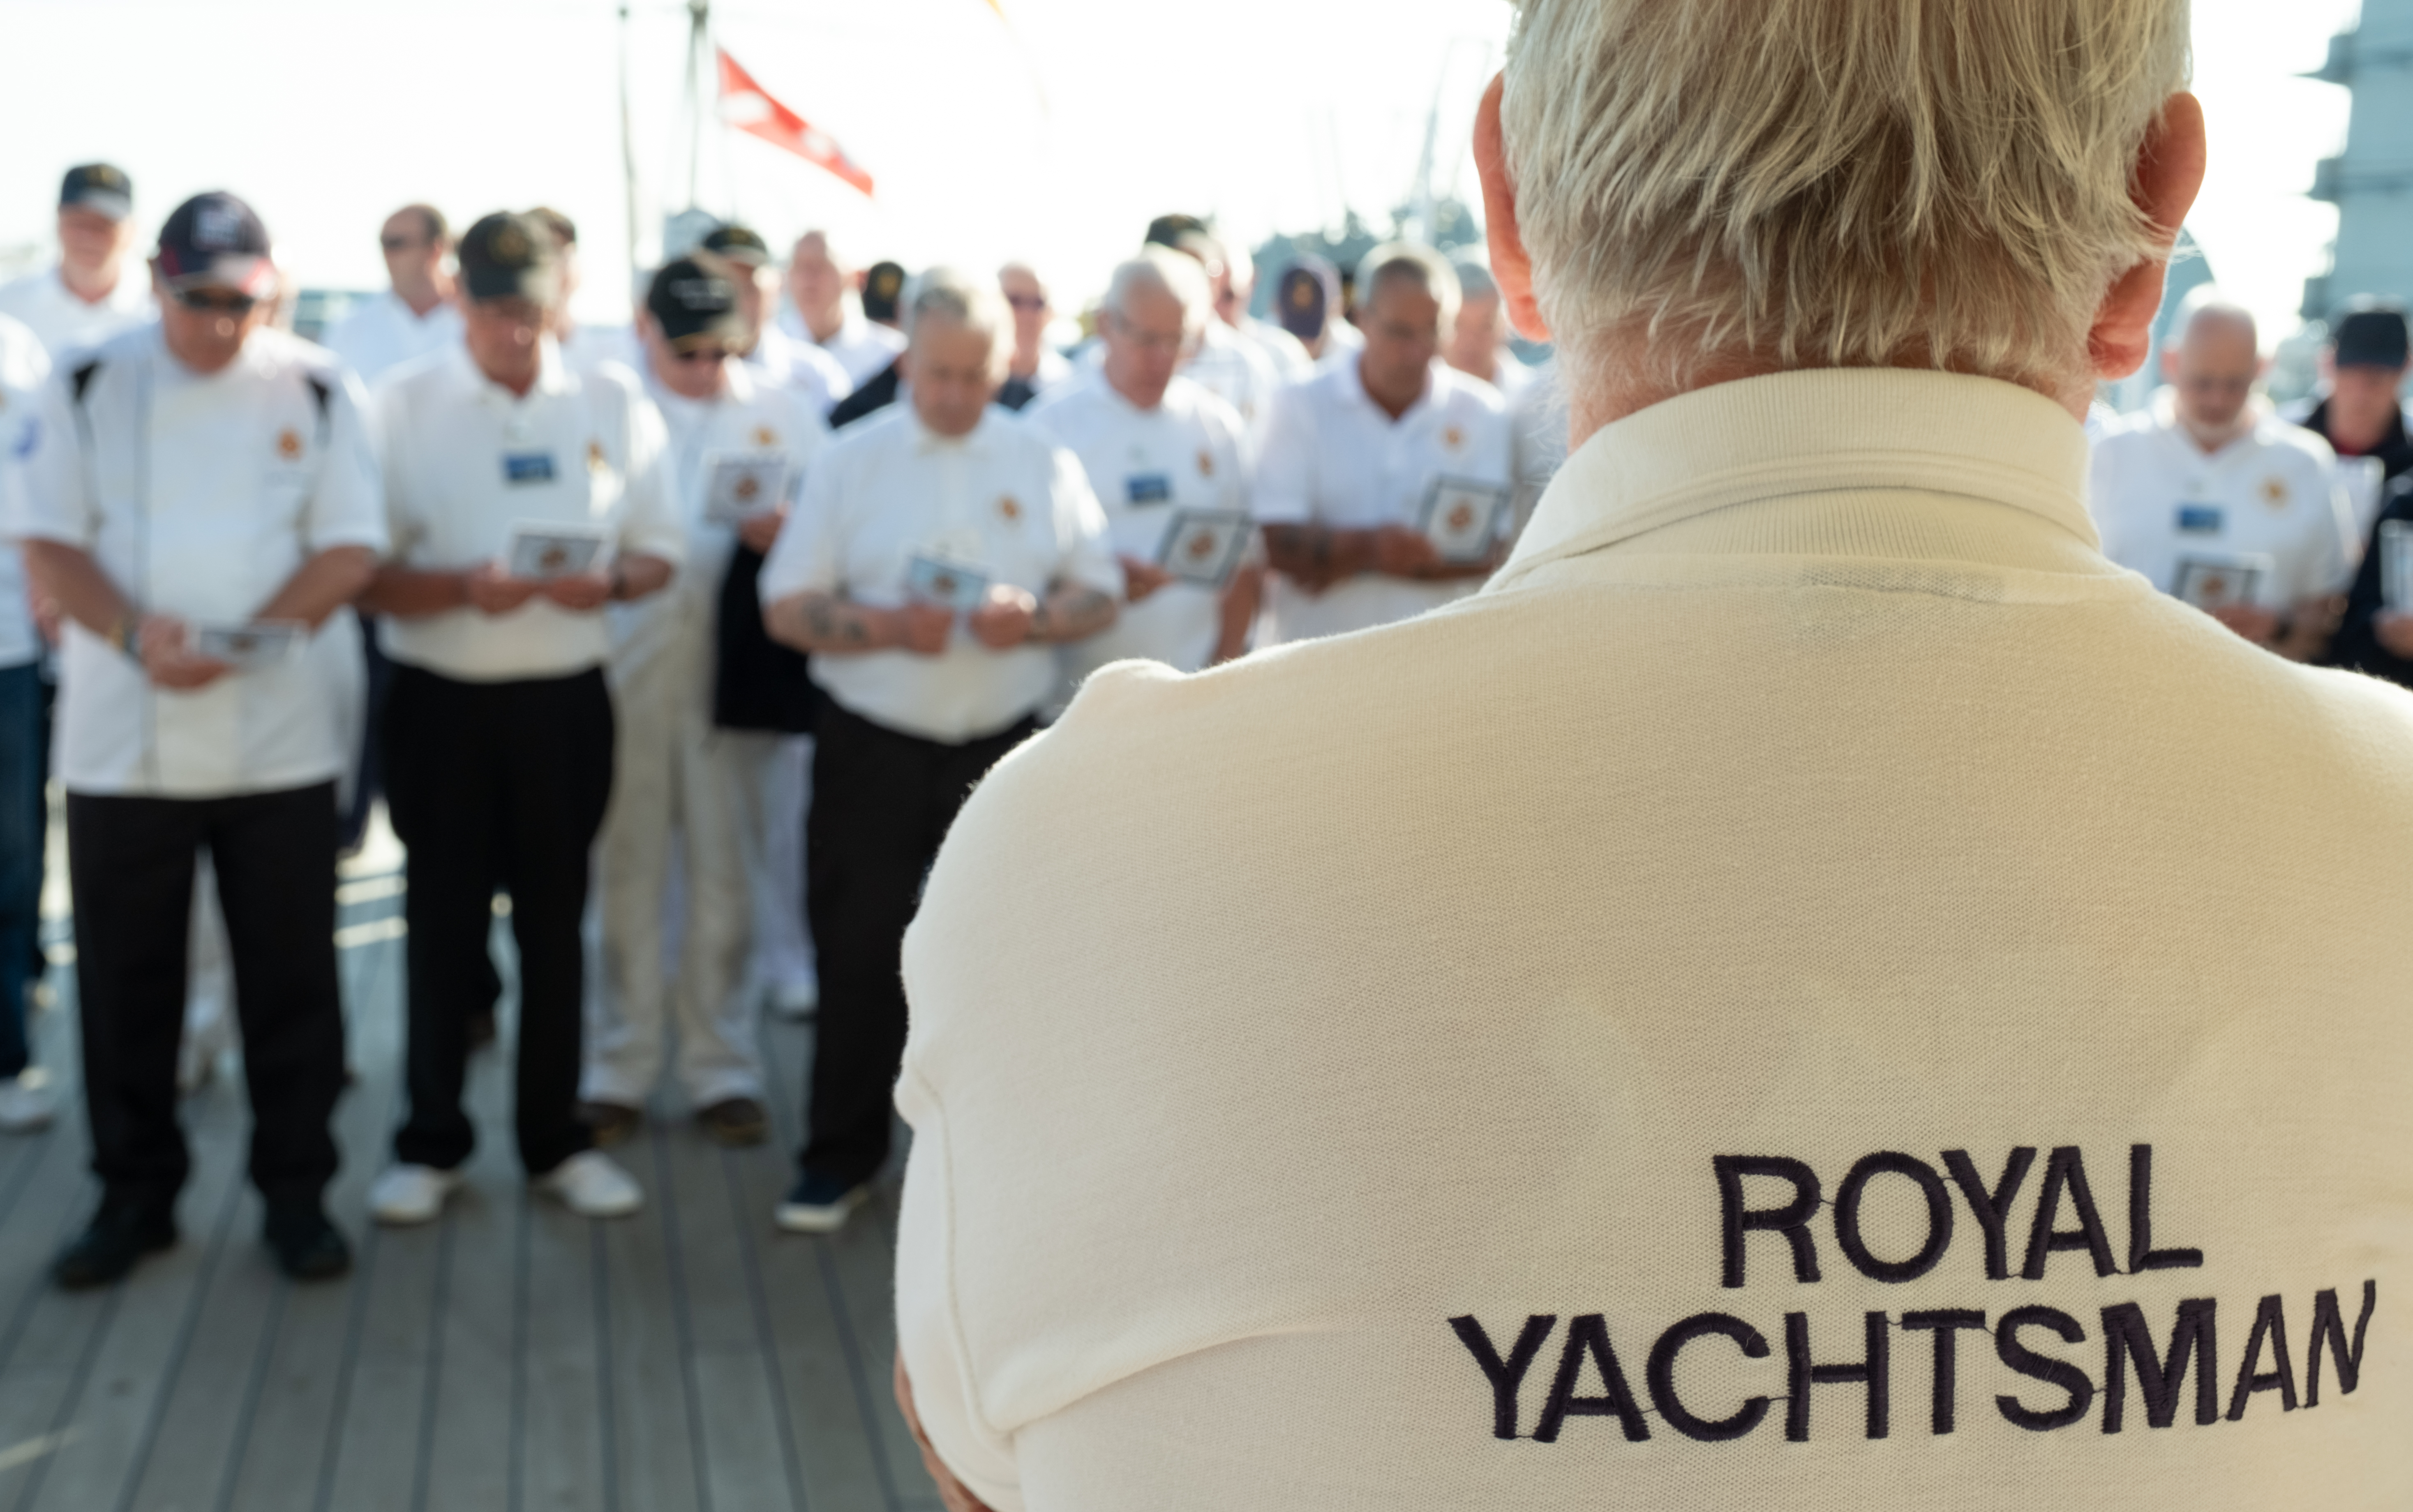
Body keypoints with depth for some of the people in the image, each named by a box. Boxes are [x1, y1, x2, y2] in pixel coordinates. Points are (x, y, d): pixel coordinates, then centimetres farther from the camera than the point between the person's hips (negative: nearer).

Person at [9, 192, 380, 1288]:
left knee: (290, 979, 5)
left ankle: (295, 1192, 19)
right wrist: (137, 638, -18)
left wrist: (242, 639, -16)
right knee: (125, 981, 8)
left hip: (280, 736, 0)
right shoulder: (91, 385, 2)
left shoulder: (314, 390, 2)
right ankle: (134, 1196, 24)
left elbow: (351, 549, -2)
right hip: (121, 737, 1)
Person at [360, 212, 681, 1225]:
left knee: (555, 917, 9)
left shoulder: (615, 404, 5)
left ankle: (556, 1139, 22)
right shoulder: (402, 408, -1)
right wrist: (460, 588, -24)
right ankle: (431, 1144, 20)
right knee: (443, 920, 6)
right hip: (441, 698, -1)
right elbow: (364, 573, -6)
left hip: (566, 701, 2)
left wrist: (607, 582, -14)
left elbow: (660, 551, 7)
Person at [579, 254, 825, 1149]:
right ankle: (618, 1069, 16)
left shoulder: (784, 418, 11)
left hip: (731, 668, 1)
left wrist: (784, 535, -14)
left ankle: (722, 1068, 16)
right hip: (626, 665, 0)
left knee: (724, 876, 4)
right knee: (627, 873, 4)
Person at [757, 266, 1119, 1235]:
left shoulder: (1044, 464, 7)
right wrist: (885, 625, -19)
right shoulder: (851, 460, 3)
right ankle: (839, 1155, 17)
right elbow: (786, 607, -2)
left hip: (1004, 745, 1)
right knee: (858, 952, 3)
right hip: (872, 746, -1)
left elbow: (1100, 594, 6)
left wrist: (1035, 618, -15)